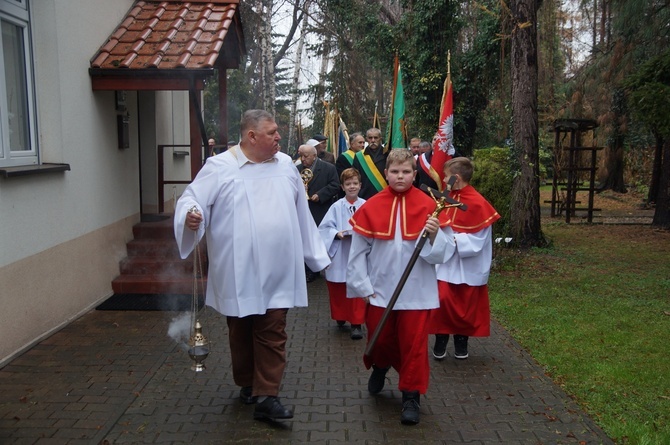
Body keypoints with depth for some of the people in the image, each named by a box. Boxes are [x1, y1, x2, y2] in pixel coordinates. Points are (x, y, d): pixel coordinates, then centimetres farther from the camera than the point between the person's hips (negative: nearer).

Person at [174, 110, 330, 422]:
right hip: (238, 274, -2)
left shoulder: (285, 165, 9)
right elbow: (191, 198, -10)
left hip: (276, 273, 2)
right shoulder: (220, 167, -5)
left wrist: (317, 254, 18)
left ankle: (266, 396, 6)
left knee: (272, 334, 0)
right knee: (241, 332, 13)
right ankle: (248, 385, 34)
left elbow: (301, 214, 15)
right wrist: (191, 214, -35)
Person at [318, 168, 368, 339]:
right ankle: (341, 317, 33)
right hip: (340, 256, 1)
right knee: (338, 290, 12)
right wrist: (337, 233, -19)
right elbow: (324, 227, -3)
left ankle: (357, 324, 11)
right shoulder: (337, 206, -1)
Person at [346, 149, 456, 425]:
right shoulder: (371, 207, -3)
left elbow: (444, 252, -5)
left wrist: (434, 235, -24)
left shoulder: (428, 205, -5)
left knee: (414, 345, 4)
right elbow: (358, 252, 0)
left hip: (416, 293, -1)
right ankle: (380, 367, 48)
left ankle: (411, 396, 21)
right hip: (379, 291, 1)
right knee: (380, 339, 15)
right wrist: (363, 287, -2)